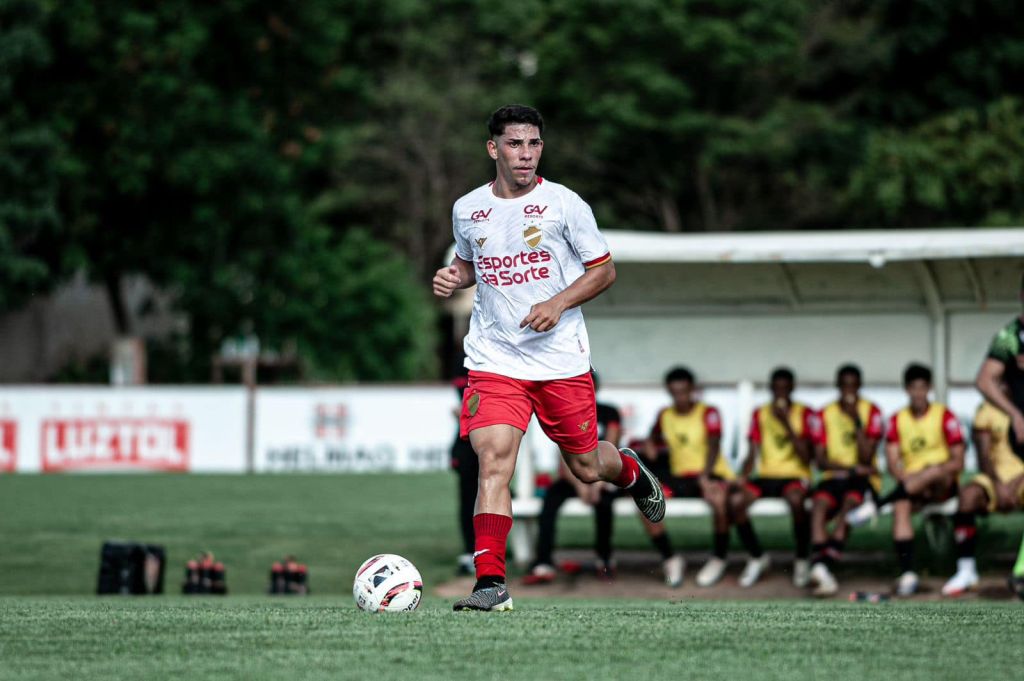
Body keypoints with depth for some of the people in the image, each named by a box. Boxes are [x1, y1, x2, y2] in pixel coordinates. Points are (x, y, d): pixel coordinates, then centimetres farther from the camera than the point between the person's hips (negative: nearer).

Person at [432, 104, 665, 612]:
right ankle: (491, 583, -19)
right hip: (494, 358, 1)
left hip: (561, 358, -1)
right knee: (493, 460, -18)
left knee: (586, 468, 10)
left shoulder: (563, 204, -4)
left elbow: (604, 270, 2)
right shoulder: (467, 210, 5)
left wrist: (558, 304, -13)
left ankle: (630, 470, 48)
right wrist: (453, 277, 1)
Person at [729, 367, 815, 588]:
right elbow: (753, 454, 9)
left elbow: (806, 457, -9)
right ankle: (757, 557, -5)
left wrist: (786, 423, -15)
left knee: (796, 499, -40)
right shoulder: (760, 414, 12)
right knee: (735, 500, -28)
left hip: (795, 476, -3)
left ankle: (802, 559, -17)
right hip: (766, 476, 3)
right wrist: (743, 476, -12)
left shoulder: (805, 414, 1)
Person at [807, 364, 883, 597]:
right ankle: (820, 566, -46)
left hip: (863, 480, -2)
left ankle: (824, 565, -47)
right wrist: (851, 468, -10)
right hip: (834, 476, 2)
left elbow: (866, 459, -7)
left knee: (850, 501, -35)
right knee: (819, 503, -31)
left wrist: (857, 421, -14)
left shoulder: (871, 412, 3)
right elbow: (820, 461, 4)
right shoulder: (825, 415, 10)